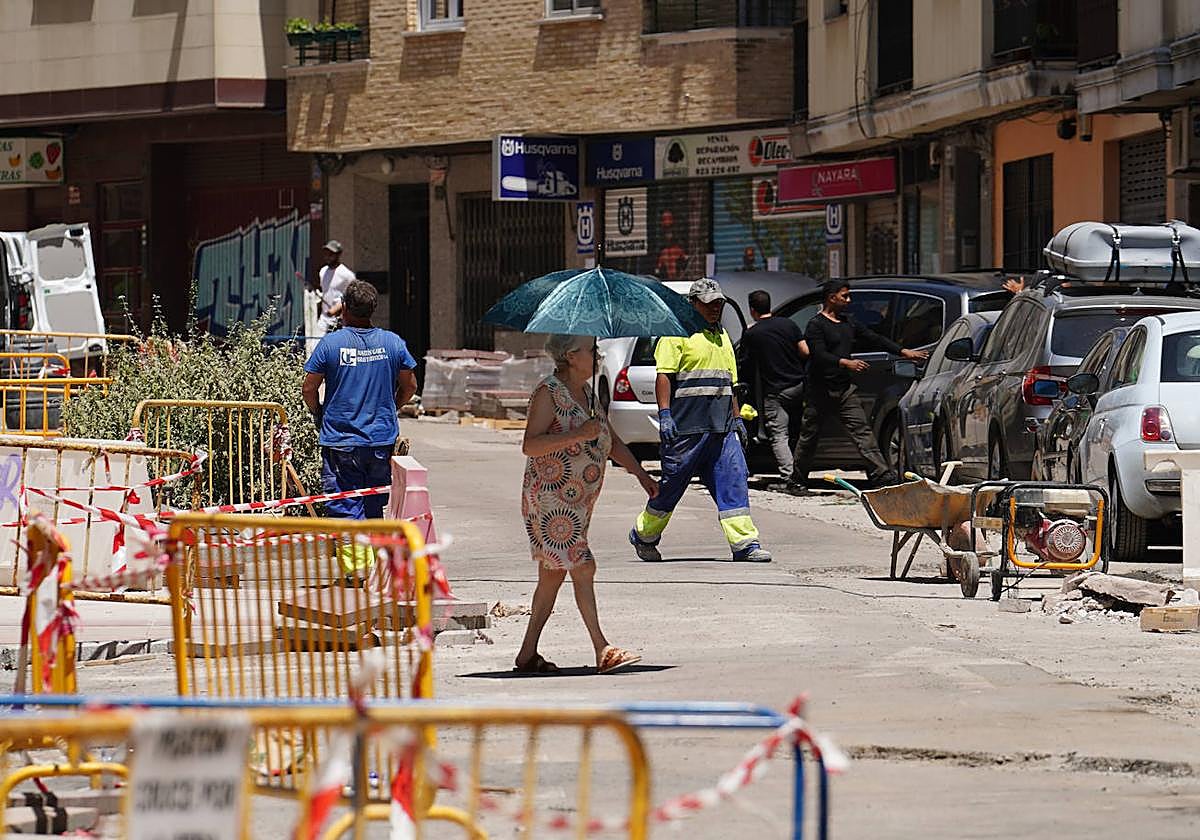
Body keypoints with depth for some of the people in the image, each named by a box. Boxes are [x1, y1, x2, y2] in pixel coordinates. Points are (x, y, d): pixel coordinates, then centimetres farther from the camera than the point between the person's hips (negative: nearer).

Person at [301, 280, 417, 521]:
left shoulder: (330, 343, -7)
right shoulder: (393, 343, 1)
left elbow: (309, 389, -3)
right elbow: (409, 387, 11)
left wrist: (318, 414, 16)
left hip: (340, 440, -3)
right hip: (382, 440, 3)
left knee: (345, 510, -3)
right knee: (374, 509, 14)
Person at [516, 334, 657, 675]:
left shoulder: (587, 393, 15)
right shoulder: (549, 392, -12)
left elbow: (611, 441, 22)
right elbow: (530, 445, -20)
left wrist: (640, 473, 11)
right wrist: (577, 435, -25)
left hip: (578, 501, 9)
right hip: (550, 498, -9)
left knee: (553, 576, 10)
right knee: (582, 567, -13)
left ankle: (528, 654, 14)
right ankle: (603, 650, -15)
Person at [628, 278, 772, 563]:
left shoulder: (722, 337, 22)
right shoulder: (678, 334, -3)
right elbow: (664, 376, -10)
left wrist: (736, 418, 22)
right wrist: (664, 413, -19)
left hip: (721, 429, 6)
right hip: (686, 427, -6)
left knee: (733, 481, -7)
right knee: (671, 484, 2)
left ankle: (745, 543, -11)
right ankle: (644, 536, 21)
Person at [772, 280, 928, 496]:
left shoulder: (849, 322, 15)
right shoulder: (816, 325, -7)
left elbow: (875, 339, 20)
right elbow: (820, 356, -20)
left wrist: (904, 352, 15)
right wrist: (846, 362, -32)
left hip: (845, 389, 5)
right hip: (820, 391, -5)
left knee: (862, 431, -6)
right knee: (808, 437, 4)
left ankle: (883, 475, -14)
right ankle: (796, 482, 15)